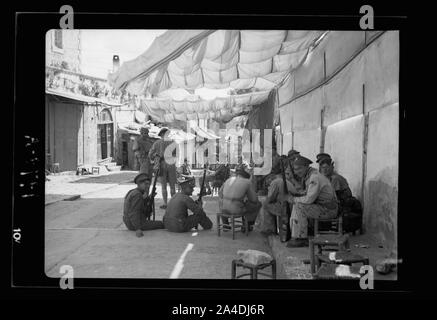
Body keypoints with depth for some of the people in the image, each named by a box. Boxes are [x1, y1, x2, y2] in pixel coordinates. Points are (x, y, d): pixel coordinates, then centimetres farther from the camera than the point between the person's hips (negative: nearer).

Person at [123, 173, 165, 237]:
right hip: (136, 224, -10)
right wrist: (138, 229, -35)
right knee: (161, 224, 1)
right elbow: (134, 213, -30)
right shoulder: (137, 195, -21)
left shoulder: (132, 193, 9)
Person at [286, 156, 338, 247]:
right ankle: (295, 236, 9)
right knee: (296, 205, 8)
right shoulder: (307, 176, 8)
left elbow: (309, 199, -26)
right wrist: (296, 196, 1)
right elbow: (308, 194, 18)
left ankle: (302, 239, -7)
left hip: (328, 210, -10)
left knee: (299, 207, -20)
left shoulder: (315, 177, -23)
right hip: (323, 206, 10)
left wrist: (295, 199, -11)